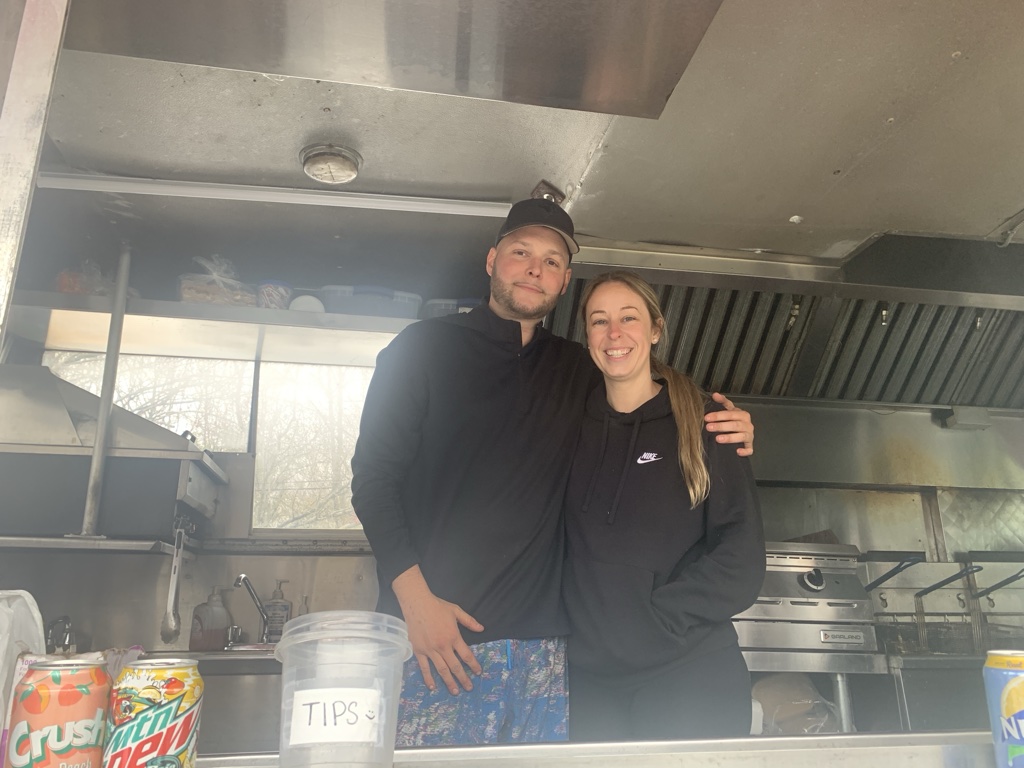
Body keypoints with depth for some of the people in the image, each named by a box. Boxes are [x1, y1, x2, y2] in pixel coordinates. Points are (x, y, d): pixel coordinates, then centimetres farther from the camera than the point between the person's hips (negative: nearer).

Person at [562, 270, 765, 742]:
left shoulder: (703, 423, -2)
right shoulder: (575, 425, 8)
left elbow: (741, 561, -7)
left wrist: (655, 614, -14)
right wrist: (575, 626, 0)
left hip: (690, 673, -3)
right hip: (589, 675, 3)